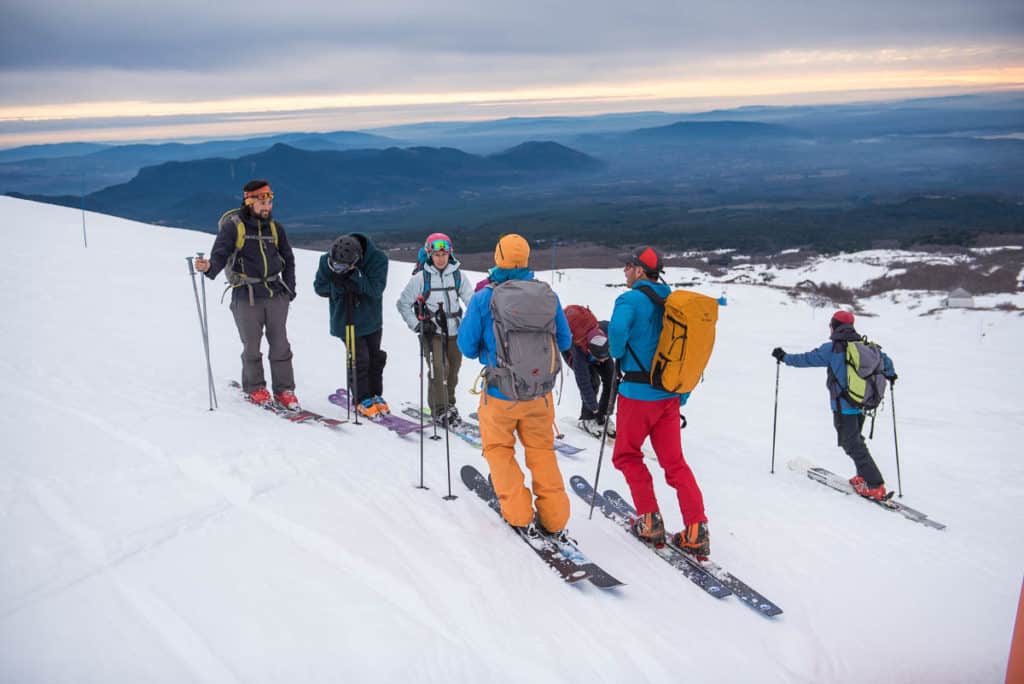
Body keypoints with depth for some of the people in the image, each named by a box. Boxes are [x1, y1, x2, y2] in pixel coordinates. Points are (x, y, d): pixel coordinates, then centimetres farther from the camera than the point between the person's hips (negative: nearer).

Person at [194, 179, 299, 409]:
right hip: (246, 297, -3)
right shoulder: (233, 226, -4)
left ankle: (284, 390, 15)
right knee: (252, 347, 5)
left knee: (280, 345, 4)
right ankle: (255, 388, 23)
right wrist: (209, 267, -35)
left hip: (276, 294, 4)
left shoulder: (275, 228, 10)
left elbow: (288, 260, 19)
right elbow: (220, 255, -12)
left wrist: (289, 289, 10)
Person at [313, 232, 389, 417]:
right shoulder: (327, 261, -16)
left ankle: (375, 395, 30)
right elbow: (319, 287, -5)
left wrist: (353, 278, -33)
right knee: (359, 358, -6)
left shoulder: (377, 259, -20)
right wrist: (341, 286, -22)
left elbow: (376, 289, -24)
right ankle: (362, 399, 12)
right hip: (346, 319, -1)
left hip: (371, 318, 2)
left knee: (375, 357, 11)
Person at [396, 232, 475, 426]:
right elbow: (403, 303, 0)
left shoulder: (457, 275, 1)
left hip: (454, 331, 3)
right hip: (431, 331, -3)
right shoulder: (421, 277, -7)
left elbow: (471, 299, 7)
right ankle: (439, 409, -5)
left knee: (453, 370, 11)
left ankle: (449, 404, 32)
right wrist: (416, 325, -8)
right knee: (438, 368, -17)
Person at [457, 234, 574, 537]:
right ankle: (554, 519, 19)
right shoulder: (548, 295, -6)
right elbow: (564, 342, 5)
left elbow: (467, 347, -5)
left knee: (499, 449, 19)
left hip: (500, 393, -2)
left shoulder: (483, 299, -13)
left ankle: (519, 515, 16)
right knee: (541, 450, 19)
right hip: (541, 393, 3)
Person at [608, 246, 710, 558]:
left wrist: (617, 354, -9)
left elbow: (617, 329, -33)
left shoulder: (630, 299, -12)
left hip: (638, 392, -6)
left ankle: (649, 520, 12)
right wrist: (682, 396, 18)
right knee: (674, 462, 11)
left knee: (627, 455, 15)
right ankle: (696, 531, 4)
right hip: (670, 394, 6)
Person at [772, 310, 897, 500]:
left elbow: (807, 359, -8)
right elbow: (884, 359, 17)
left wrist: (785, 357, 8)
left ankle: (875, 486, -5)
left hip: (843, 406, -6)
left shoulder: (833, 348, -12)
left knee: (853, 445, -1)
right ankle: (864, 477, 24)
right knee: (855, 440, 23)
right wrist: (890, 374, 39)